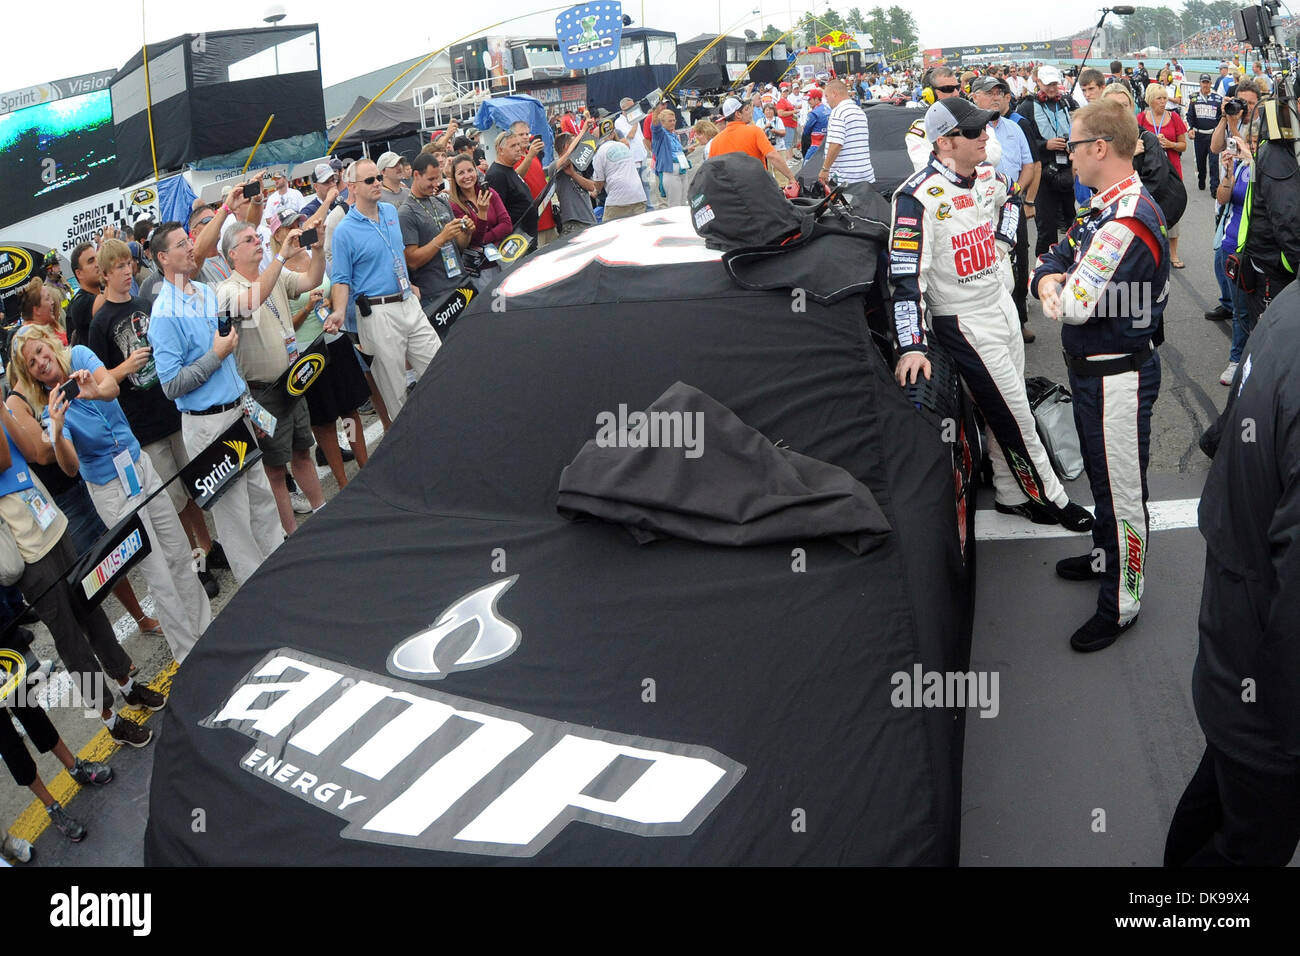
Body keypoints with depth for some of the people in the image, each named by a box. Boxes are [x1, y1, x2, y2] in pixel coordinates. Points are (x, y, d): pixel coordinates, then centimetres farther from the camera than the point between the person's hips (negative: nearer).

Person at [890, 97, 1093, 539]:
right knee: (1015, 416, 2)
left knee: (1010, 406, 17)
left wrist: (1003, 238, 10)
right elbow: (906, 276, -29)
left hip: (1001, 303, 8)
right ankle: (1049, 497, 20)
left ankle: (1012, 494, 32)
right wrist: (912, 346, -36)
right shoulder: (919, 196, -24)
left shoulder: (986, 178, 2)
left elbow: (1010, 198, 28)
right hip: (964, 322, -8)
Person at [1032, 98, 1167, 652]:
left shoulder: (1129, 220, -26)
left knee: (1122, 487, 3)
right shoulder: (1103, 206, 8)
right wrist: (1048, 279, -14)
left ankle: (1122, 602, 16)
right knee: (1101, 474, 26)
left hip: (1119, 374, -10)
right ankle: (1106, 556, 46)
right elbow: (1052, 260, 9)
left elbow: (1074, 305, -28)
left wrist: (1059, 289, -6)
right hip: (1091, 367, 10)